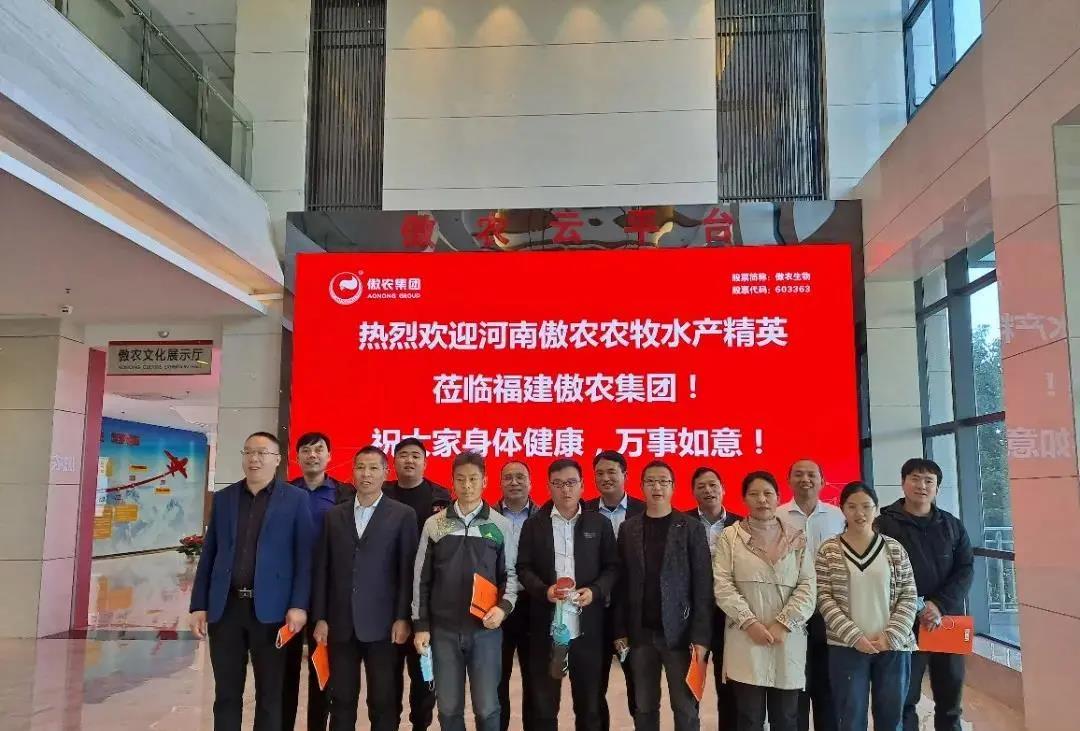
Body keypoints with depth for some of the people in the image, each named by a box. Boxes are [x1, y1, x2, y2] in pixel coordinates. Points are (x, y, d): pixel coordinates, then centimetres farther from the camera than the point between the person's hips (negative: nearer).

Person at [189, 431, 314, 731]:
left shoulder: (295, 499, -1)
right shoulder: (223, 498, 10)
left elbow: (303, 556, -4)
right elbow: (208, 555, 10)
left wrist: (298, 605, -11)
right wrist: (198, 605, 5)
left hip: (270, 609, -3)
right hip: (225, 607, 3)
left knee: (269, 695, 7)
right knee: (226, 694, 10)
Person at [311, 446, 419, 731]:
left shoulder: (403, 515, 0)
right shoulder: (334, 515, 10)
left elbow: (408, 570, -3)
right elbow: (323, 569, 8)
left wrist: (403, 618, -9)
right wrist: (320, 618, 3)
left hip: (382, 624, -3)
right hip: (341, 623, 3)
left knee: (383, 702, 3)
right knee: (341, 700, 9)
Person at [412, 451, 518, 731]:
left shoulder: (500, 525, 1)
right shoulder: (434, 524, 3)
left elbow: (511, 573, 5)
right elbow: (422, 578, 6)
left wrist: (504, 606, -12)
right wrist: (421, 625, 3)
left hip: (485, 629, -1)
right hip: (444, 629, 1)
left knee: (486, 707, 2)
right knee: (449, 708, 7)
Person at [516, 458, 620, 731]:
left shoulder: (599, 523, 6)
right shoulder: (534, 524, 5)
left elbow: (613, 566, 6)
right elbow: (523, 567, 3)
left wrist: (595, 590, -12)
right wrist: (543, 590, -15)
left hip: (587, 626, 0)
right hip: (546, 626, 0)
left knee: (588, 702, 10)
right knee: (543, 703, 8)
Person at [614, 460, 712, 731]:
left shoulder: (691, 528, -1)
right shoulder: (628, 528, 7)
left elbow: (703, 585, -5)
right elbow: (622, 584, 6)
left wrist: (700, 636, -11)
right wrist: (620, 631, 0)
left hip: (679, 633, -2)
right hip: (640, 634, 3)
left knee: (685, 708, 3)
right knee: (644, 709, 8)